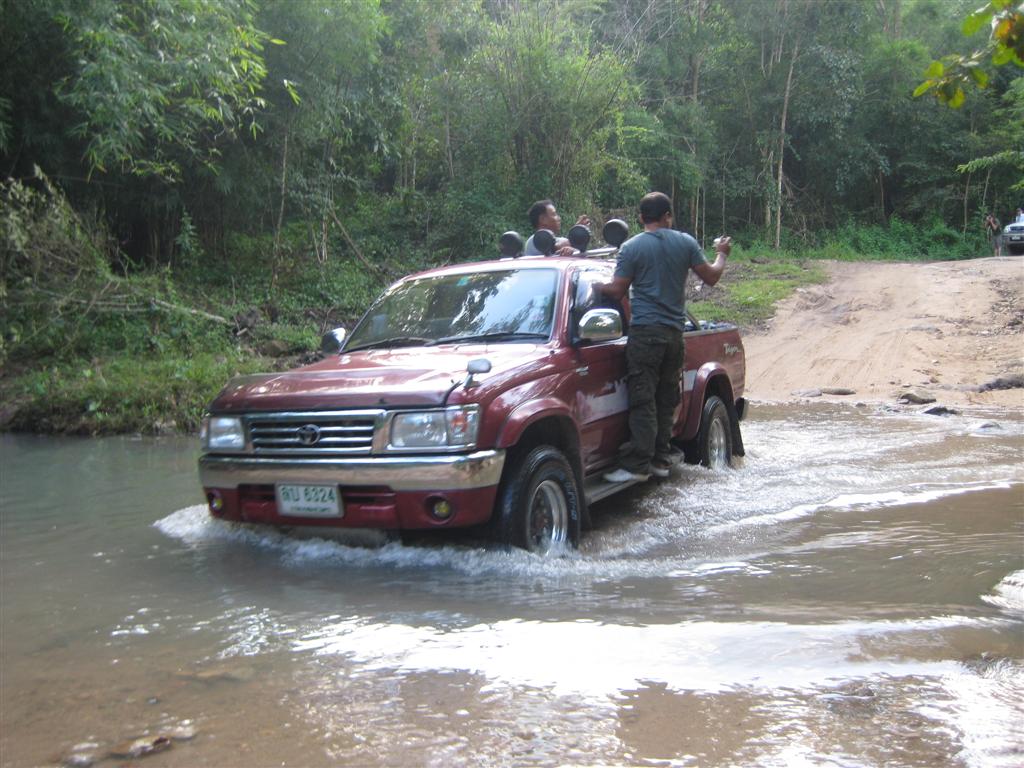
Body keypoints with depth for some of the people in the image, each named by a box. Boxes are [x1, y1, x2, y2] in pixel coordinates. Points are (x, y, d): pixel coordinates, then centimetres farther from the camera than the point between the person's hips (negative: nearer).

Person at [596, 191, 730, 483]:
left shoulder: (631, 247, -4)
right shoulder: (686, 243, 6)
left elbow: (617, 290, -5)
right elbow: (711, 276, 11)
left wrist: (594, 286, 12)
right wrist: (721, 254, 29)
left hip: (645, 331, -4)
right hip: (675, 331, 4)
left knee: (643, 401, -6)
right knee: (666, 399, 12)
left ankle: (637, 464, -9)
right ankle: (661, 459, 16)